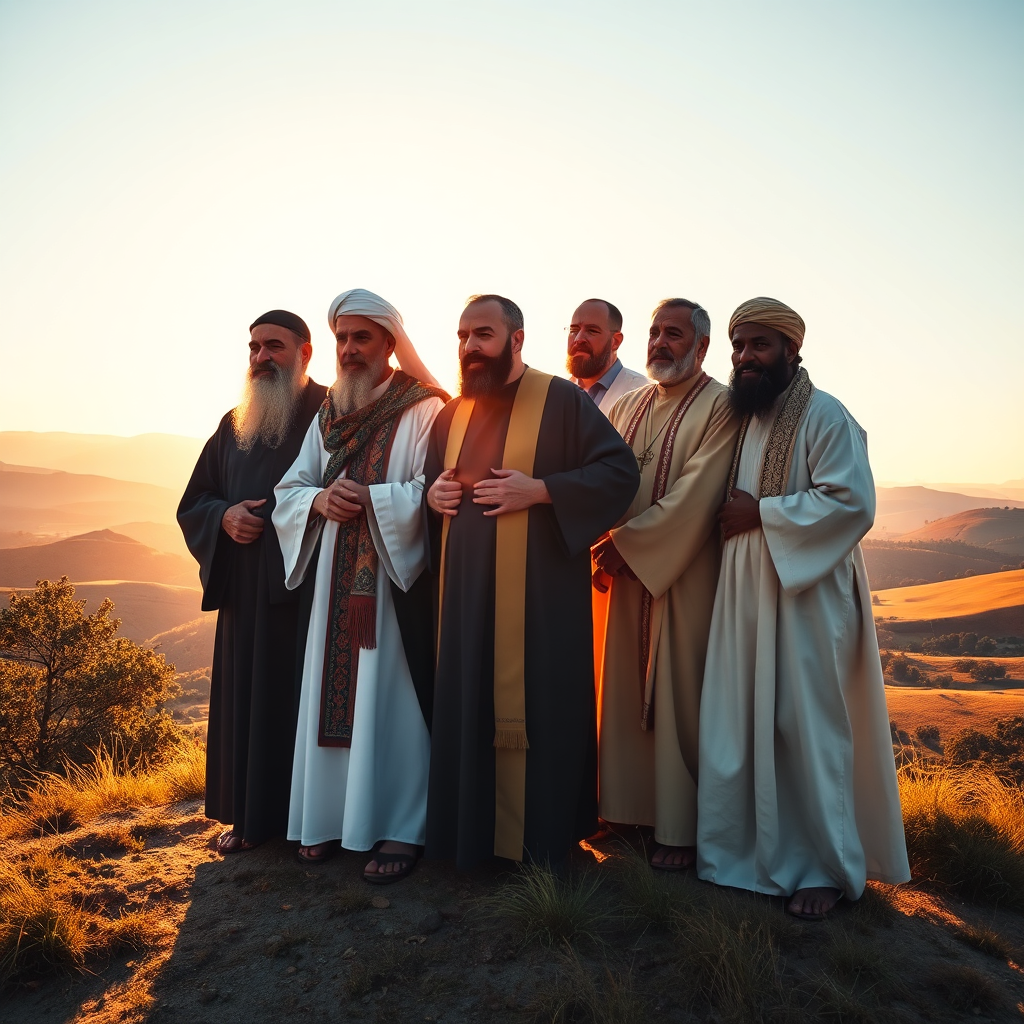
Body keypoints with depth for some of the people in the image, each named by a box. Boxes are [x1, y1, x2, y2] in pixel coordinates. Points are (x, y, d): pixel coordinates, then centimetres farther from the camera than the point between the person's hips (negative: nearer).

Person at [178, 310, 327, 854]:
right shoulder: (233, 425, 16)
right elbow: (192, 503, 18)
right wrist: (225, 517, -3)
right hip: (244, 591, 6)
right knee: (246, 698, 9)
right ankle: (249, 815, 23)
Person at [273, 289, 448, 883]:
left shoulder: (423, 411, -4)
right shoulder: (327, 417, 15)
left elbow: (431, 493, -13)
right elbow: (288, 491, 11)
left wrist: (367, 498, -21)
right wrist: (320, 500, -10)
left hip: (395, 579, -5)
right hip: (334, 580, 6)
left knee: (391, 698, -2)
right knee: (333, 694, 9)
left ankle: (402, 827, 10)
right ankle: (331, 815, 23)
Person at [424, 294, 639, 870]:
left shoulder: (562, 400, -3)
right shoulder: (452, 414, 14)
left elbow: (622, 469, -9)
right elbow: (433, 479, 26)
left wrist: (540, 489, -18)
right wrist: (432, 495, 2)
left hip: (539, 593, -5)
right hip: (464, 591, 6)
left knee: (539, 708, 1)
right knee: (467, 706, 10)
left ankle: (544, 836, 19)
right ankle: (472, 831, 27)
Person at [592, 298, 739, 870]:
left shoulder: (720, 407, -7)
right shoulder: (628, 407, 13)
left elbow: (694, 496, -16)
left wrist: (628, 542, -15)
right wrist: (602, 546, -5)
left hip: (685, 575, -6)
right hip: (625, 570, 6)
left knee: (679, 699, 1)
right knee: (626, 692, 11)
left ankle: (681, 827, 14)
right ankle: (630, 805, 25)